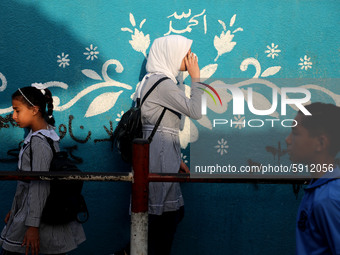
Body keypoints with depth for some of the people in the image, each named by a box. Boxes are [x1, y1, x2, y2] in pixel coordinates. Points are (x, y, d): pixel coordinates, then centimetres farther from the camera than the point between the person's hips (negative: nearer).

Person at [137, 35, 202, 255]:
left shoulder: (157, 80, 18)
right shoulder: (162, 83, -14)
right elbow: (196, 111, -19)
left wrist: (176, 159, 19)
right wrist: (196, 78, -7)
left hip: (163, 156, 10)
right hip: (160, 156, -10)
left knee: (174, 212, 14)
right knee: (166, 217, -4)